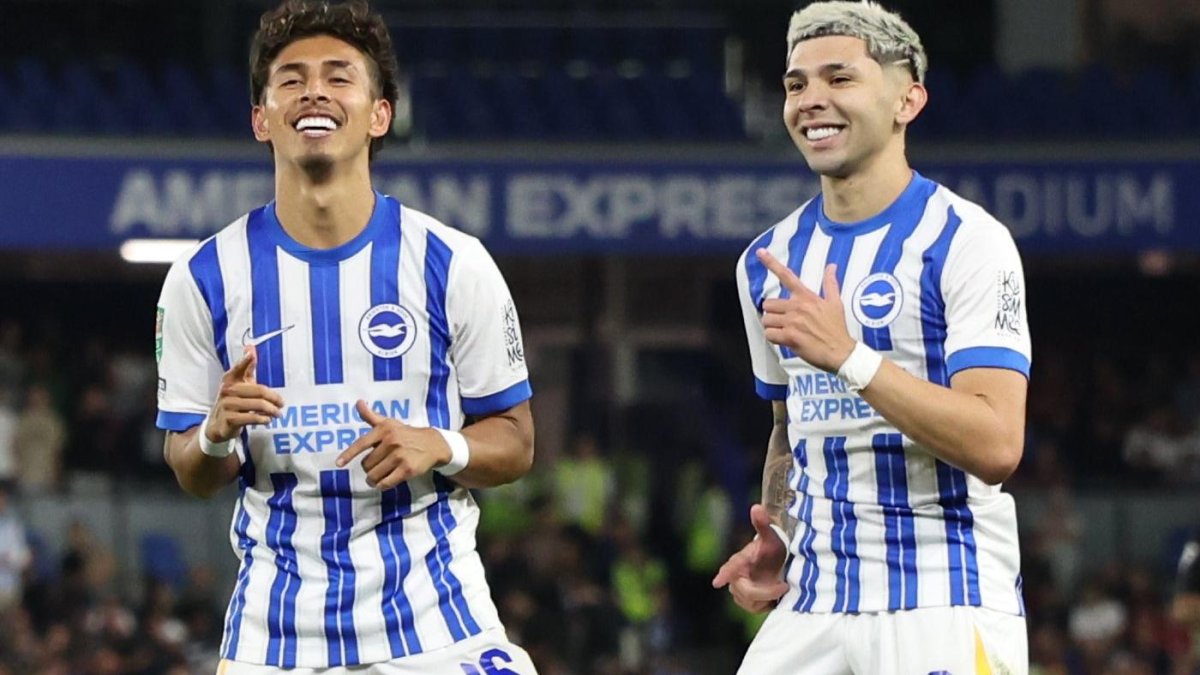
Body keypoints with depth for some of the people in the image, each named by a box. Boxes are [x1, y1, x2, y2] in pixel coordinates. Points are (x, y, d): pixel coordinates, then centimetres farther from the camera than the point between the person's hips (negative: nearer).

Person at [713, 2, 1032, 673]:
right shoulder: (769, 263, 13)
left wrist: (848, 356, -26)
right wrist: (779, 536, 9)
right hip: (813, 608, 6)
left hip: (945, 608, -6)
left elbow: (996, 447, -19)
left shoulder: (966, 241, -9)